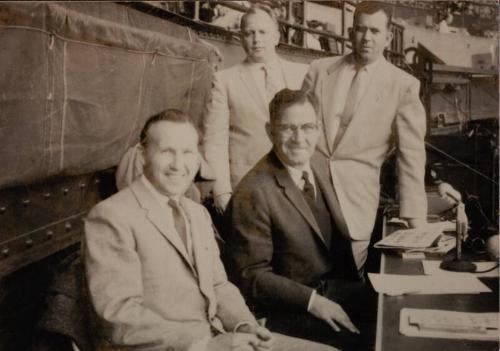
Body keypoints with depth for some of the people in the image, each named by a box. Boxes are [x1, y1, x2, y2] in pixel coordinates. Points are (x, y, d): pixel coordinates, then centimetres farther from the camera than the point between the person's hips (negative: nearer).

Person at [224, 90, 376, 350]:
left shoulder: (320, 163, 3)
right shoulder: (252, 194, -21)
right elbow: (251, 275, -17)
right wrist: (312, 300, -22)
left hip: (334, 286, 8)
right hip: (288, 308, -7)